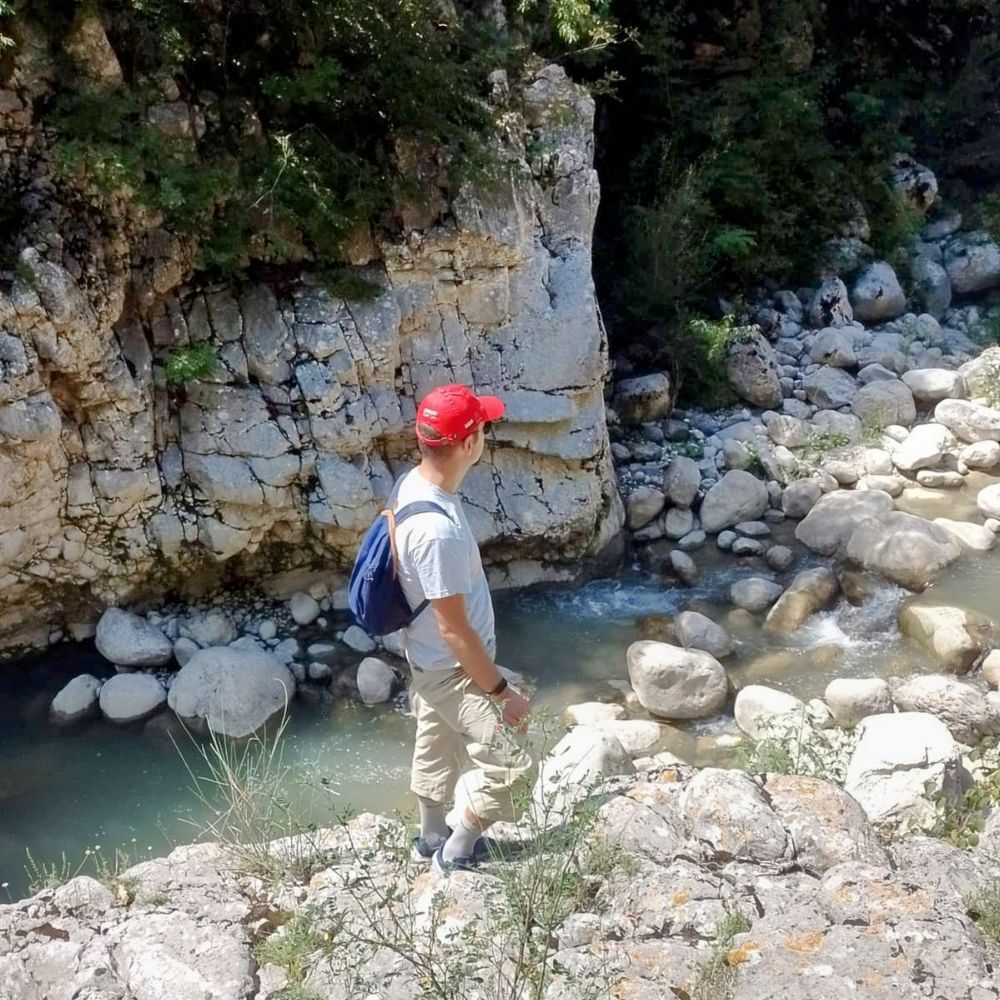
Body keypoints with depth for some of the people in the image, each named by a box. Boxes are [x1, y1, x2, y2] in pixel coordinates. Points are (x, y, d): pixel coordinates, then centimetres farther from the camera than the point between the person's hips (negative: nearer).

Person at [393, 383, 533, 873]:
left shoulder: (412, 483, -7)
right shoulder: (438, 529, -37)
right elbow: (455, 631, -29)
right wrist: (501, 691, -18)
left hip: (429, 659, 9)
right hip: (453, 669, -9)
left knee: (437, 748, 27)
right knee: (508, 761, 7)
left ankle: (431, 838, 48)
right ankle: (455, 854, 25)